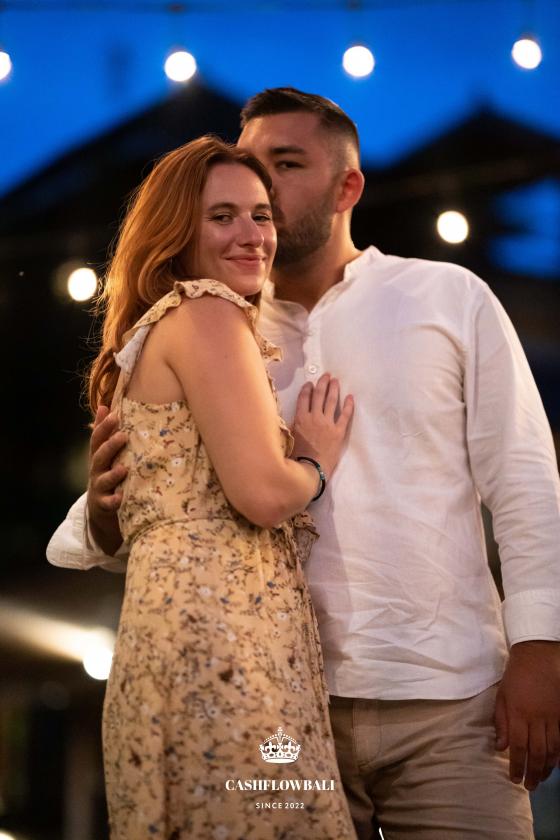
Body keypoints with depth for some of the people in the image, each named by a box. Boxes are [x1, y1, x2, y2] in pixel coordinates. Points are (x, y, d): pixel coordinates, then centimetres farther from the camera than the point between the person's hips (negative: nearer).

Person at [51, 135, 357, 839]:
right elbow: (262, 494, -14)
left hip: (171, 616, 10)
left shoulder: (155, 332, 25)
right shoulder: (205, 312, -4)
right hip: (221, 621, -10)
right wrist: (318, 461, 5)